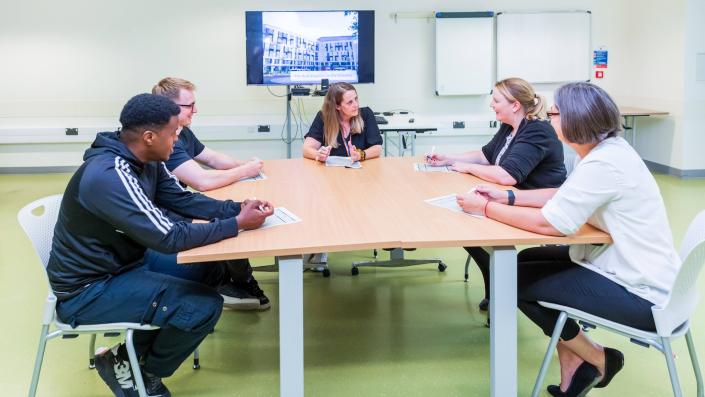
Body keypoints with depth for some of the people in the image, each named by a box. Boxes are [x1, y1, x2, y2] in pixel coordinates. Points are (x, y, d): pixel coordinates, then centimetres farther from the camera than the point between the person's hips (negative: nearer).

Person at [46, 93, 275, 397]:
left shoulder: (145, 160, -1)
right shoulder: (109, 175, -30)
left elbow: (182, 200, 7)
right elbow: (168, 237, -31)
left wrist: (236, 208, -9)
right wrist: (237, 224, -22)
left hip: (120, 263, 10)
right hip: (87, 289, -10)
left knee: (212, 267, 12)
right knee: (205, 307, -20)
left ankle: (129, 355, 14)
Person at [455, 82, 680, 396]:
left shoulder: (604, 163, -25)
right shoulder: (605, 150, 5)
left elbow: (548, 223, -25)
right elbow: (563, 196, 15)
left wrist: (486, 208, -13)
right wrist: (507, 197, 6)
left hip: (642, 294, -10)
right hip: (625, 266, 10)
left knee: (518, 281, -4)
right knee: (527, 261, 14)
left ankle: (598, 360, 12)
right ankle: (575, 365, 16)